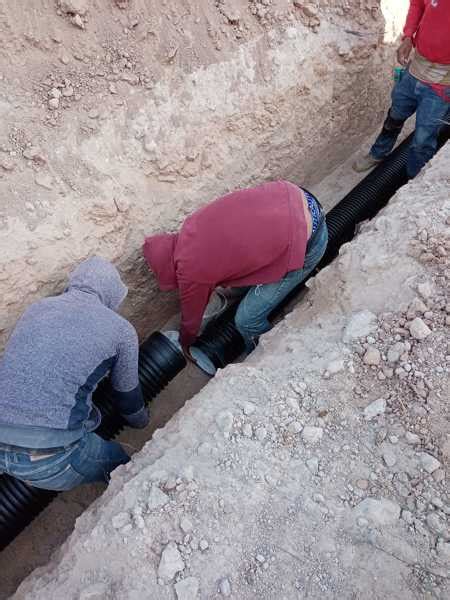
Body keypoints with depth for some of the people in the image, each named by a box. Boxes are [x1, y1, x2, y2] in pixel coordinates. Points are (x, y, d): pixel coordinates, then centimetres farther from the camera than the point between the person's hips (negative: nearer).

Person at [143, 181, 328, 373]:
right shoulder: (193, 223, 9)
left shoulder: (191, 272, -9)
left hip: (305, 244, -8)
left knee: (247, 319, 6)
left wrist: (185, 344, 32)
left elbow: (191, 317, 11)